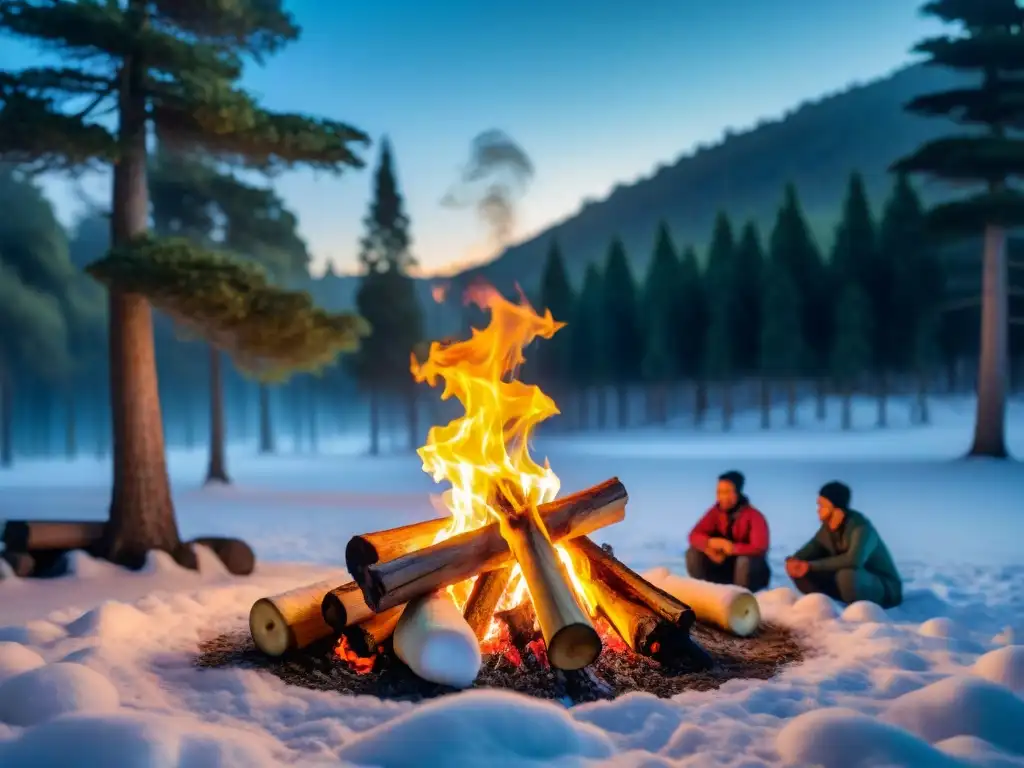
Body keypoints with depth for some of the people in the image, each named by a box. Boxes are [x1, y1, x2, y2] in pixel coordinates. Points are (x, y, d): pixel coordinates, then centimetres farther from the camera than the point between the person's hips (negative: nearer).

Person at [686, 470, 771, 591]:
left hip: (751, 573, -4)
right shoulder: (716, 512, -7)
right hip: (724, 565, 4)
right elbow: (694, 536, -11)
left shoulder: (754, 516, -21)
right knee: (693, 553, -14)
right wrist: (710, 543, -32)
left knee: (746, 560, -37)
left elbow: (759, 548, -31)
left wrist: (732, 548, -37)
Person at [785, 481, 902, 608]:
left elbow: (853, 560, -43)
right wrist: (794, 561, -28)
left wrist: (811, 566, -41)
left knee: (847, 575, -39)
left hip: (886, 588, -7)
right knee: (802, 571, -7)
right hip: (854, 585, 7)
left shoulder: (861, 528, -26)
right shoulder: (828, 528, -1)